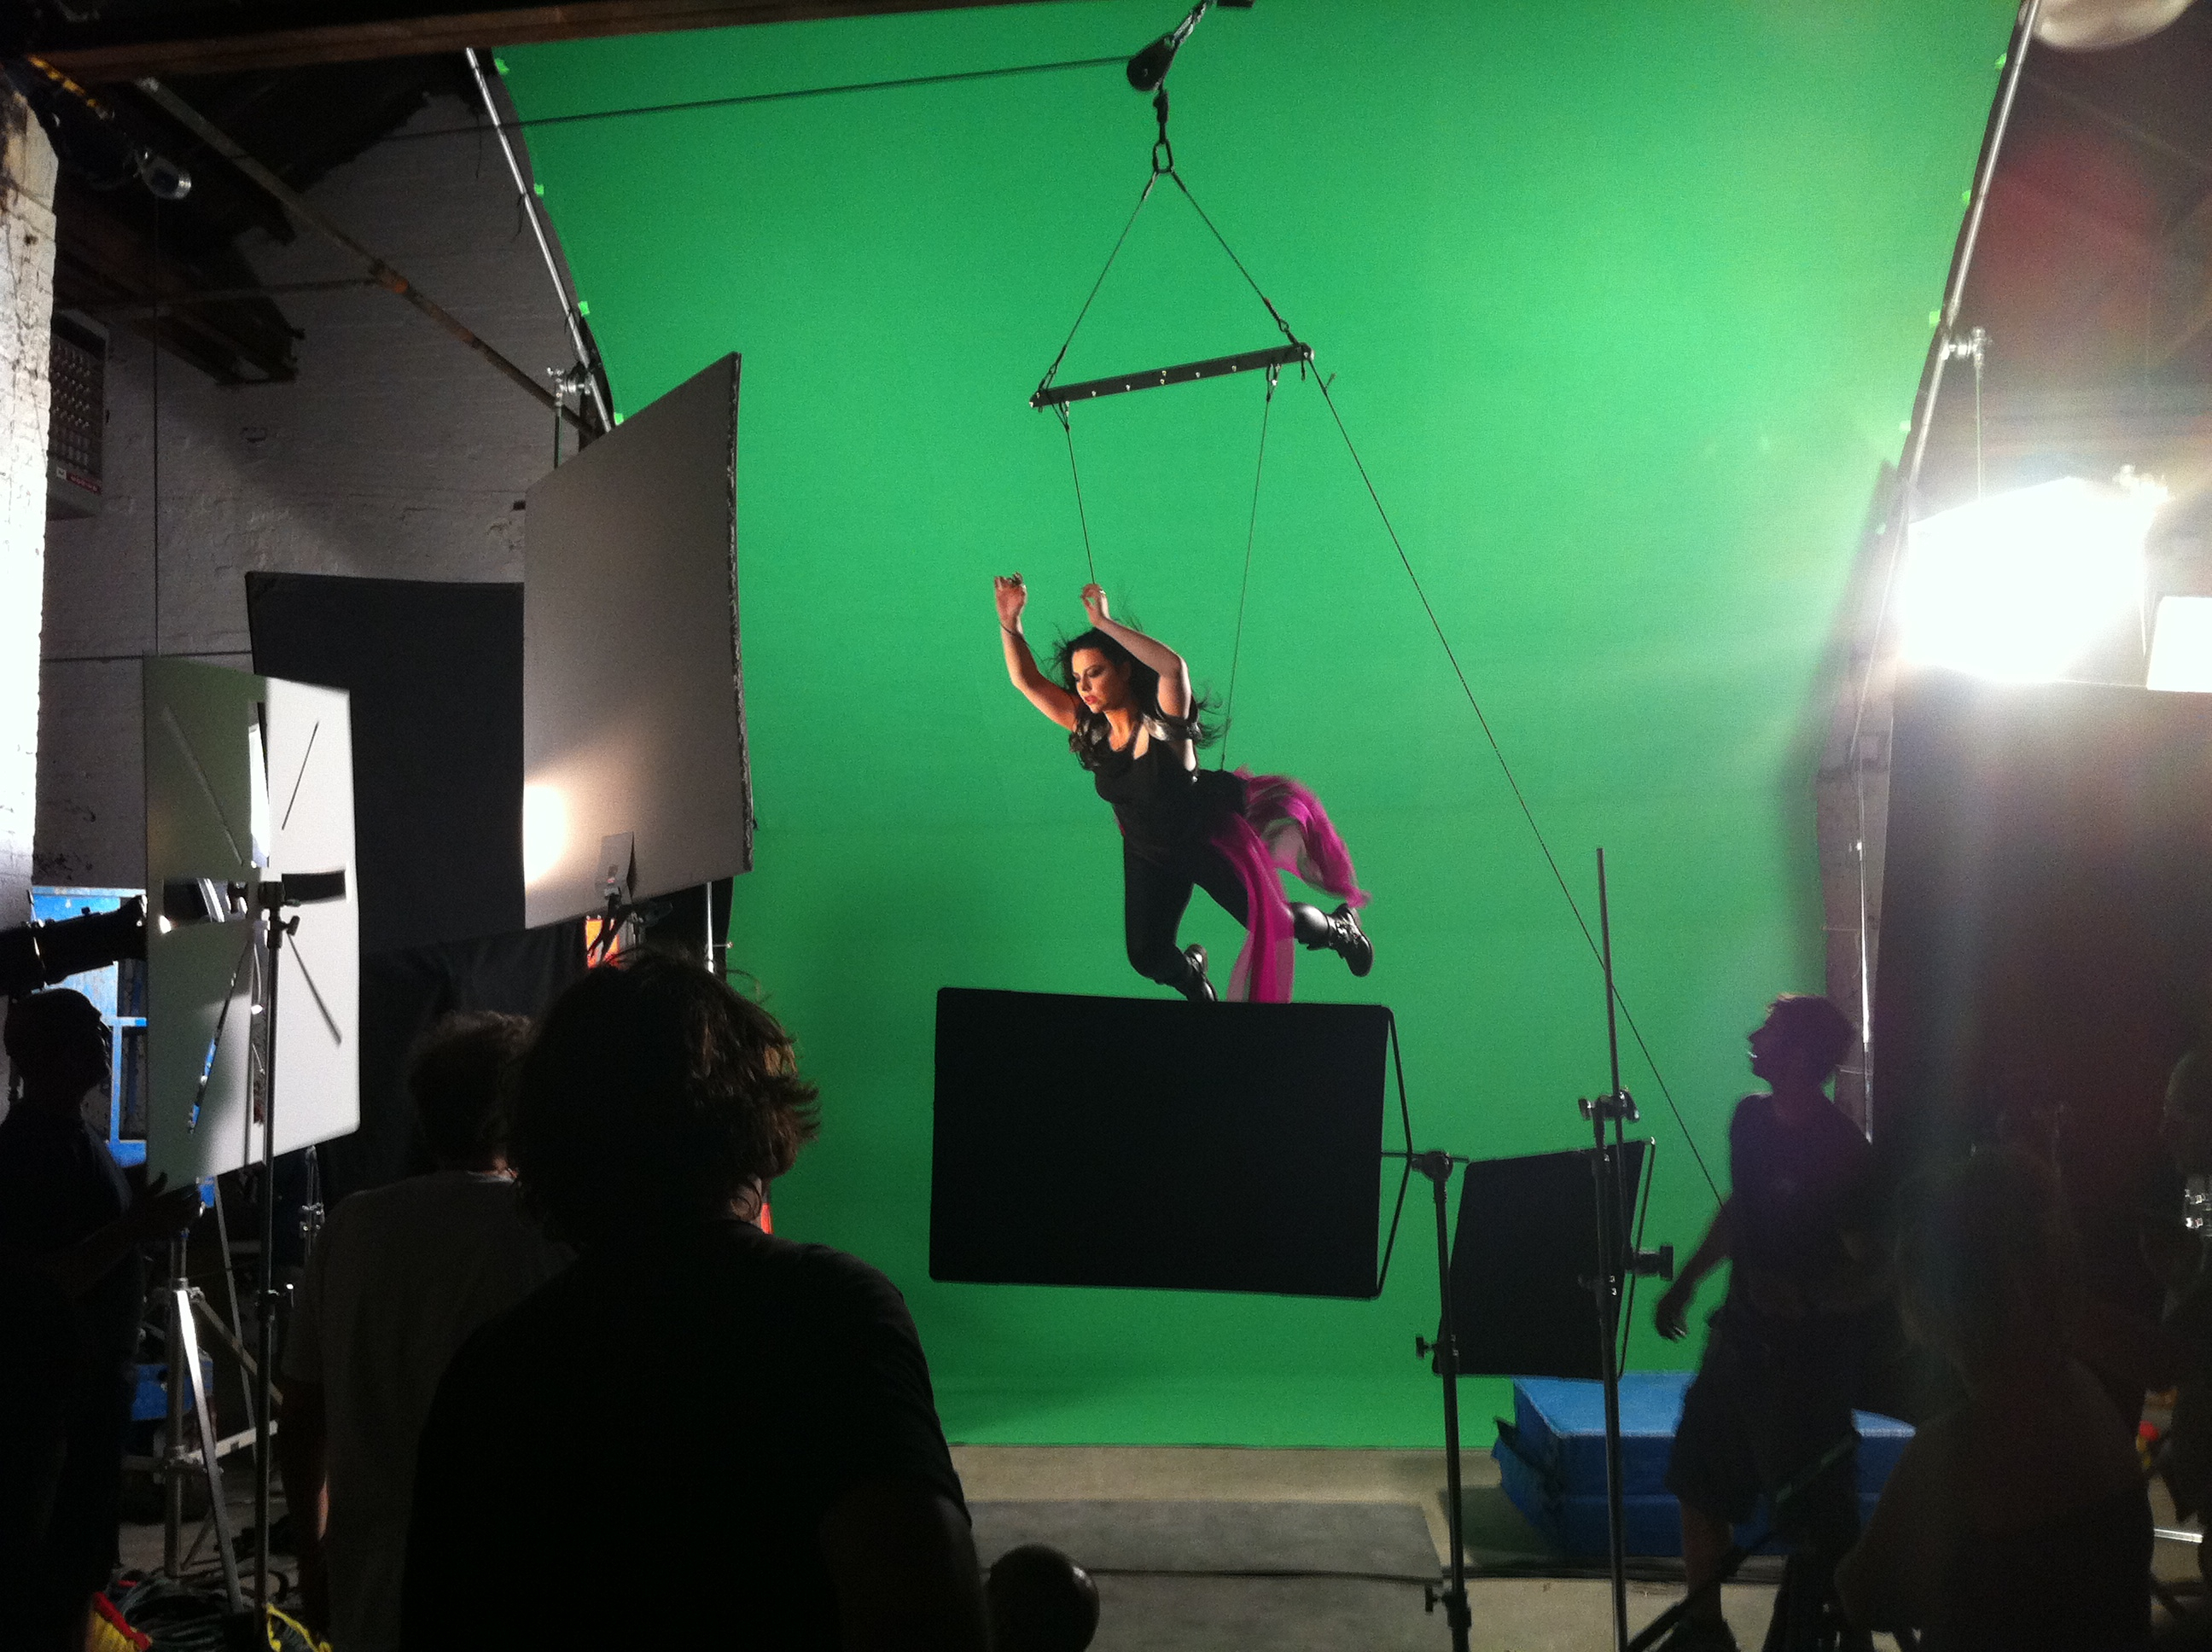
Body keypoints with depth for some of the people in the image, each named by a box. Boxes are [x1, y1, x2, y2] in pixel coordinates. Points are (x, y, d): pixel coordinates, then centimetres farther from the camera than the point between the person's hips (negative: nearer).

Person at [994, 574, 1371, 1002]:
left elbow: (1173, 665, -49)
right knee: (1148, 960, -1)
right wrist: (1009, 622, -23)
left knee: (1276, 925, -4)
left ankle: (1341, 926, 30)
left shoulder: (1161, 721, -27)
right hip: (1149, 859, 5)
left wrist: (1105, 624, -49)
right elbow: (1027, 681, -9)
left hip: (1210, 841, -5)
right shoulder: (1089, 728, -11)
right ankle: (1190, 971, 36)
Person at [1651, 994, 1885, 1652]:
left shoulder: (1844, 1153, -21)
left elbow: (1873, 1275, -20)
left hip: (1807, 1356, -8)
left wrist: (1804, 1296, -34)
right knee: (1698, 1487, 17)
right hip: (1741, 1338, 8)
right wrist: (1686, 1282, 20)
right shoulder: (1751, 1118, 1)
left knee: (1816, 1520, 2)